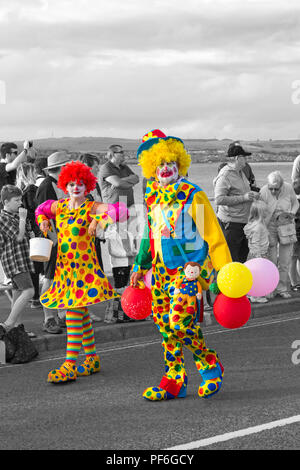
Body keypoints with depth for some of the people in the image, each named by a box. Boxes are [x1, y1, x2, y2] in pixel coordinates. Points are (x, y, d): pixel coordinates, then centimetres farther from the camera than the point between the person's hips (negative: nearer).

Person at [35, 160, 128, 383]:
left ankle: (70, 365, -10)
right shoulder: (59, 206, 10)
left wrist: (98, 220, -25)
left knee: (74, 313, -11)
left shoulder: (92, 208, -8)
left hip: (84, 266, -7)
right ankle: (93, 360, 24)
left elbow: (121, 211, -18)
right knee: (80, 314, 13)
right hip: (64, 267, 7)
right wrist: (43, 221, 12)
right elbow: (41, 209, 31)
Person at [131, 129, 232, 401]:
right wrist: (140, 267, 23)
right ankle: (175, 380, 19)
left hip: (190, 267, -7)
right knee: (164, 325, 7)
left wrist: (224, 274, -12)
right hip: (162, 269, 7)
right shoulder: (152, 197, 8)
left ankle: (211, 366, 6)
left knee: (180, 322, -18)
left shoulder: (192, 195, -11)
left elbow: (213, 235, -10)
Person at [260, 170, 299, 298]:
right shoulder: (263, 192, -19)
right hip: (269, 227, -2)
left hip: (286, 227, 2)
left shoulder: (288, 188, -14)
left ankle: (281, 288, 18)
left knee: (285, 261, 4)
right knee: (271, 261, 0)